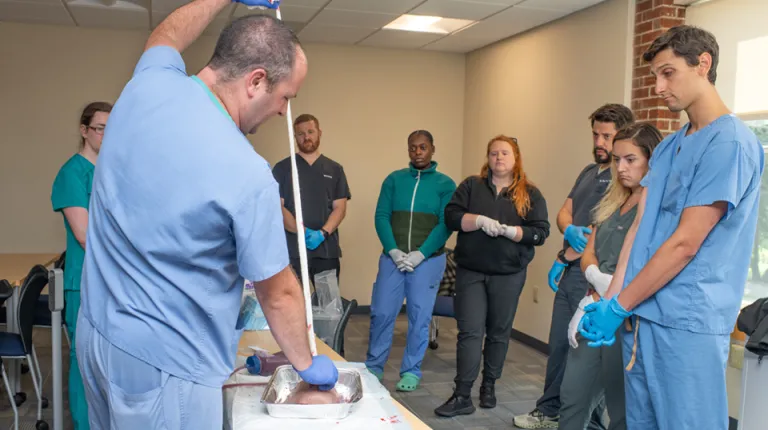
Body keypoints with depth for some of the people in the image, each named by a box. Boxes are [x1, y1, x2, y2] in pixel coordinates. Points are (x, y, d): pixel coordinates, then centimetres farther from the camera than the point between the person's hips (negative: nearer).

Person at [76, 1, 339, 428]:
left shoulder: (148, 86, -8)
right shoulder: (248, 175, -26)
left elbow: (165, 37, 19)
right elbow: (279, 295, -13)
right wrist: (307, 364, 4)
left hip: (96, 330, 8)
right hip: (164, 361, -7)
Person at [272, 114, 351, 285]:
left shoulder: (335, 169, 11)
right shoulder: (282, 168, 7)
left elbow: (340, 208, 5)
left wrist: (322, 233, -14)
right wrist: (303, 232, -16)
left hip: (327, 249, 2)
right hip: (292, 249, -1)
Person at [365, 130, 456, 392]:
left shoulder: (445, 184, 2)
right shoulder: (394, 180, 7)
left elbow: (446, 224, -6)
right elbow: (381, 216, 1)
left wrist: (420, 254, -15)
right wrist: (393, 251, -12)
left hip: (428, 260, -1)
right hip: (393, 258, 2)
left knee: (419, 316, 4)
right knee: (381, 312, 2)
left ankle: (411, 371, 18)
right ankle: (374, 366, 19)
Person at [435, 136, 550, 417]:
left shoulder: (530, 193, 3)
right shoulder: (471, 186, 6)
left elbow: (541, 232, -5)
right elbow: (451, 216, -4)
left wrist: (509, 231, -20)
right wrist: (480, 220, -20)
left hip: (509, 274, 0)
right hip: (470, 271, 0)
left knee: (499, 332, 11)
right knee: (470, 331, -3)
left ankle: (489, 386, 28)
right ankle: (462, 396, 0)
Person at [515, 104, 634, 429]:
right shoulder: (588, 172, 15)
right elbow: (563, 213, 13)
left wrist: (563, 258, -10)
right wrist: (570, 231, -11)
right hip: (570, 273, 8)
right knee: (558, 345, 15)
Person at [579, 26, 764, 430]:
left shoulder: (731, 143, -13)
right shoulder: (667, 148, 14)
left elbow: (685, 244, -16)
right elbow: (639, 227, 8)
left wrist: (618, 306, -12)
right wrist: (609, 299, -1)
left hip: (688, 324, -7)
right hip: (641, 316, 8)